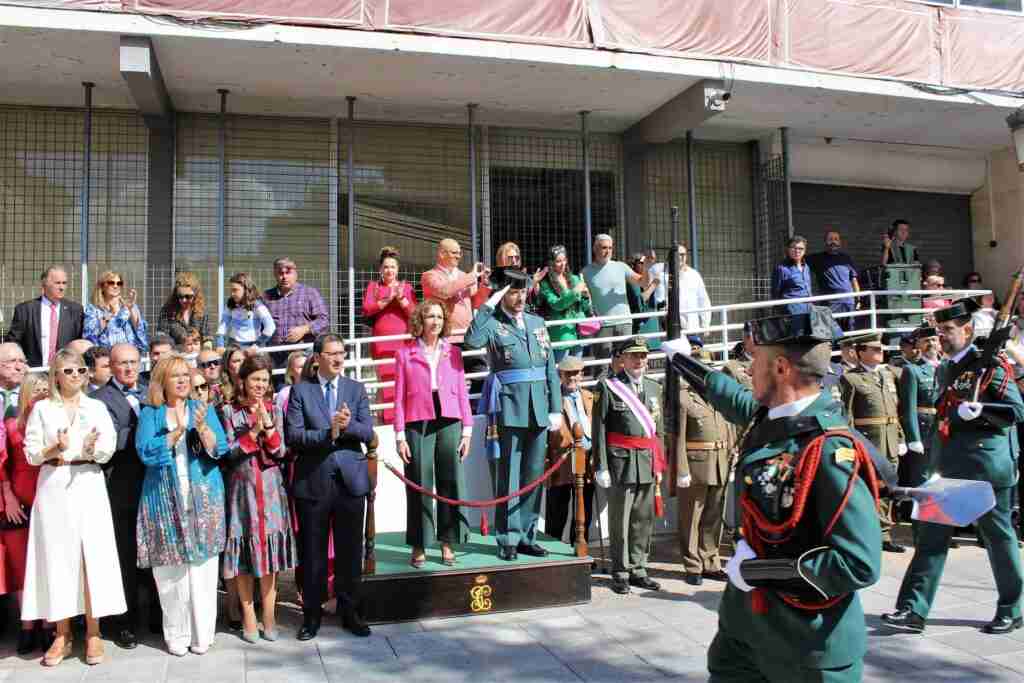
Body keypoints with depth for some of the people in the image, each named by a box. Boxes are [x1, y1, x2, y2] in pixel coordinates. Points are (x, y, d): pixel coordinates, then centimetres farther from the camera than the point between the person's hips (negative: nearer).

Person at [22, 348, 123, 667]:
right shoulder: (41, 408, 5)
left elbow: (108, 452, 0)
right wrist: (55, 449, -17)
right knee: (58, 556, 2)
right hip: (53, 488, 0)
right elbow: (31, 454, 1)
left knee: (93, 555, -2)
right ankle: (62, 635, 13)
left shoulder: (97, 407, 7)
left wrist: (93, 448, -21)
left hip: (88, 486, 0)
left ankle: (93, 633, 8)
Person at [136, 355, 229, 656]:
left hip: (203, 498, 1)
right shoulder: (149, 414, 5)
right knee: (170, 569, -1)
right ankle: (176, 634, 11)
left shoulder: (203, 408, 7)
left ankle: (202, 633, 9)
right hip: (164, 500, 0)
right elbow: (146, 452, -9)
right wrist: (178, 431, -15)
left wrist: (201, 427, -17)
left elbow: (219, 449, -2)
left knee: (202, 567, 0)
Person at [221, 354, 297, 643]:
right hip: (242, 489, -2)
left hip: (271, 489, 2)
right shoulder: (230, 411, -2)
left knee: (270, 552, 6)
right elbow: (230, 452, -7)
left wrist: (268, 427, -16)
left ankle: (269, 615, 17)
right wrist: (253, 431, -18)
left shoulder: (274, 410, 4)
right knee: (244, 554, 5)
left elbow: (280, 453, -1)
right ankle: (248, 617, 17)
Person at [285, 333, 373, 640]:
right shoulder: (300, 390, 1)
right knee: (313, 553, 9)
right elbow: (292, 435, -8)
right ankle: (312, 615, 24)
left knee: (350, 551, 9)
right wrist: (328, 433, -19)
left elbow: (368, 433, -1)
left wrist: (348, 425, -20)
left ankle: (350, 612, 24)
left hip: (350, 480, 2)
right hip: (312, 482, -1)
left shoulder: (356, 389, 7)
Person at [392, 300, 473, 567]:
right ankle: (419, 547, 13)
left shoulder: (453, 352, 12)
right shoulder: (405, 353, 6)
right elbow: (399, 397, 4)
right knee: (419, 485, 1)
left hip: (449, 423, 2)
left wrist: (467, 430, 4)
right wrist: (400, 436, -2)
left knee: (451, 484, 0)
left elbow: (462, 393, 10)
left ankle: (448, 543, 13)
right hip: (418, 424, -2)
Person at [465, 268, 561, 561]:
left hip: (538, 409, 5)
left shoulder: (538, 323, 14)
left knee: (534, 475, 10)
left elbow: (551, 368, 14)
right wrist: (488, 305, -18)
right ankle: (509, 539, 9)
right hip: (509, 409, -5)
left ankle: (527, 535, 21)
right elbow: (472, 340, -26)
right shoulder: (492, 323, -2)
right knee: (509, 476, 0)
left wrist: (556, 408, 8)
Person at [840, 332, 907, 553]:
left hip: (891, 443, 6)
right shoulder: (850, 378, -4)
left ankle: (884, 535, 19)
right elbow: (846, 416, -9)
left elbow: (897, 409, 18)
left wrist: (901, 439, 13)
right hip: (867, 441, -6)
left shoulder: (889, 374, 16)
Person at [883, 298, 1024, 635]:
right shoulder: (945, 369, 13)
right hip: (948, 468, 7)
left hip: (985, 467, -7)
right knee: (931, 536, 3)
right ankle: (914, 610, 4)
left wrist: (978, 409, -29)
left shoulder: (991, 367, -9)